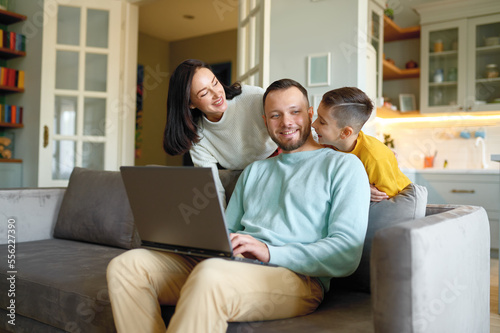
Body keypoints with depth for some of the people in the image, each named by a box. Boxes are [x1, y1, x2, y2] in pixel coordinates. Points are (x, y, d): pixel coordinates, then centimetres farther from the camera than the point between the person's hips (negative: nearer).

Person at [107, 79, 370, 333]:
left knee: (211, 274, -39)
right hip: (232, 264, 7)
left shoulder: (343, 165, 5)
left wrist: (269, 252, -17)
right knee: (126, 265, -12)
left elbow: (347, 254, -6)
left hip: (296, 276, -6)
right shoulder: (254, 171, 27)